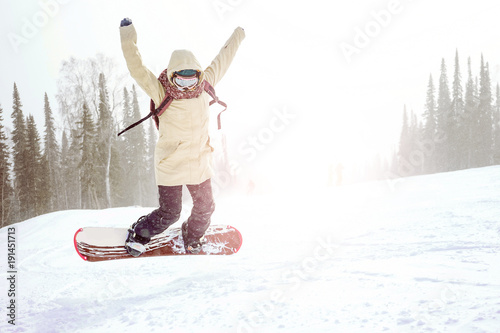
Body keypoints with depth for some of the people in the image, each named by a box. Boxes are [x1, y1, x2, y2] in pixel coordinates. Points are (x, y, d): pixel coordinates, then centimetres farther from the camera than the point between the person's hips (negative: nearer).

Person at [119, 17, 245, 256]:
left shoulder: (204, 87, -2)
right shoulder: (161, 93, -14)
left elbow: (221, 62, 12)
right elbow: (137, 70, -23)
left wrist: (237, 37, 24)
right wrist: (128, 38, -33)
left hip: (199, 163, 5)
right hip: (170, 165, -5)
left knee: (205, 207, 16)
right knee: (169, 213, 0)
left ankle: (192, 239, 45)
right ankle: (138, 235, 28)